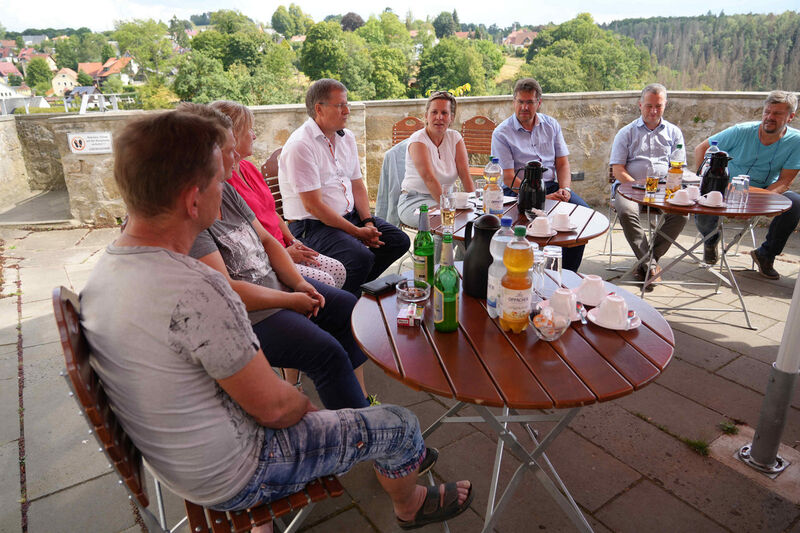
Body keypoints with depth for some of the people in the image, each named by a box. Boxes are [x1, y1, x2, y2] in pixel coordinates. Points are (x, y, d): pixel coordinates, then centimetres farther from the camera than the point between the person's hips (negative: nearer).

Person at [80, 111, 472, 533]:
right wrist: (305, 405, -3)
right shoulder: (196, 291, -36)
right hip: (235, 479, -8)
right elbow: (273, 406, -26)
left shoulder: (104, 270, -5)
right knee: (400, 425, 3)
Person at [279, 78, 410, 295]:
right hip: (312, 225, -8)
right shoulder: (300, 145, -16)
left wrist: (368, 222, -3)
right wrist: (357, 232, -16)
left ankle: (354, 285, 12)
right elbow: (313, 206, -20)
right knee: (361, 257, -30)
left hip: (350, 214, 9)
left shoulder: (347, 137, 11)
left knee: (400, 241, -1)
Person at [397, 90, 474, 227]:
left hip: (444, 197, 6)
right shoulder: (418, 140, -12)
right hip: (414, 201, -5)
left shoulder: (455, 138, 5)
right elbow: (429, 179, -24)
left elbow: (465, 175, -4)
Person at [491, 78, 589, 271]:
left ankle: (568, 273, -8)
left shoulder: (551, 125, 12)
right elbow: (509, 178, -11)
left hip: (551, 185, 5)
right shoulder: (501, 133, -4)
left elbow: (562, 163, 12)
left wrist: (564, 189, -10)